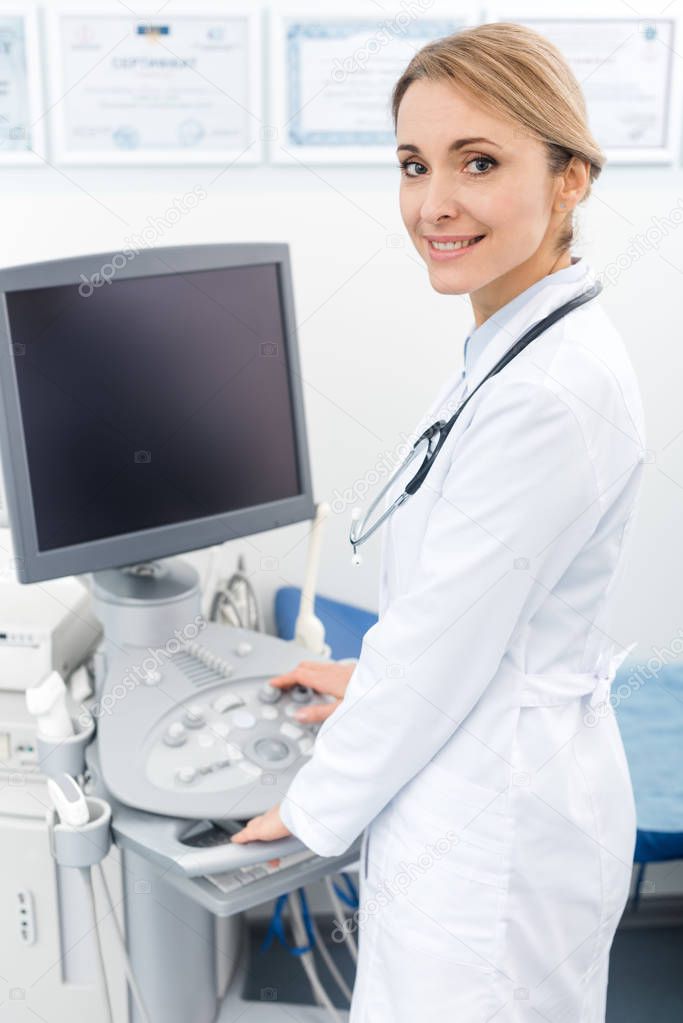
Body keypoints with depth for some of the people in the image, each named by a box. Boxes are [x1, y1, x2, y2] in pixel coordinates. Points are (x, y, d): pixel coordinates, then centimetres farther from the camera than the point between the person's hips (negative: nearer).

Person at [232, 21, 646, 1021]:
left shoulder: (555, 392, -27)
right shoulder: (510, 347, 4)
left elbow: (443, 638, -21)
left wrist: (313, 807, -8)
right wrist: (374, 677, 19)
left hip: (496, 829, -9)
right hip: (483, 792, 9)